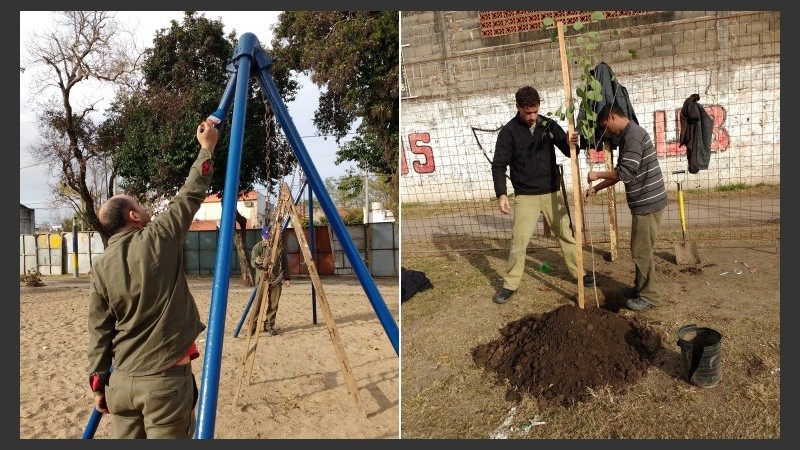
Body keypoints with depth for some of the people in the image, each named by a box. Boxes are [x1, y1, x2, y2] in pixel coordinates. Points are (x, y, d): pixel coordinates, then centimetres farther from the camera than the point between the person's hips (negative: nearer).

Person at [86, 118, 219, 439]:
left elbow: (99, 334, 4)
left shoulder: (101, 268, 2)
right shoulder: (159, 239, -10)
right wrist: (207, 147, 10)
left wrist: (98, 384, 13)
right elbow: (190, 195, -1)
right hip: (166, 379, -5)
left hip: (122, 380, 5)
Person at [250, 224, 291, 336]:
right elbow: (252, 262, -15)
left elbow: (284, 262, 10)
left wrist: (287, 277, 7)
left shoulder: (279, 246, 4)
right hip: (262, 279, -2)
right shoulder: (258, 247, -5)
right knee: (258, 304, -4)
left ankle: (269, 326, 16)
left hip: (276, 279, 3)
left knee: (273, 305, 4)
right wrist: (256, 262, -39)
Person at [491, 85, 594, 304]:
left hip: (552, 193, 3)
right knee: (518, 241, -3)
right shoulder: (508, 132, -7)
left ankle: (578, 273, 30)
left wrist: (572, 143, -23)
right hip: (525, 196, -3)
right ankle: (510, 285, 10)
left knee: (566, 234, 12)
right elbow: (498, 165, -7)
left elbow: (568, 151, 2)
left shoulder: (549, 125, 1)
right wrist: (501, 194, -18)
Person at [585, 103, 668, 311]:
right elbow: (621, 171, 20)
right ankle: (641, 287, 31)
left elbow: (626, 173, -25)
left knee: (641, 250, -1)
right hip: (644, 200, 10)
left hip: (648, 202, -10)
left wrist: (598, 175, -13)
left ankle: (650, 295, 11)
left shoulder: (633, 136, -18)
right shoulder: (627, 136, 15)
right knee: (639, 248, 18)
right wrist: (596, 188, 13)